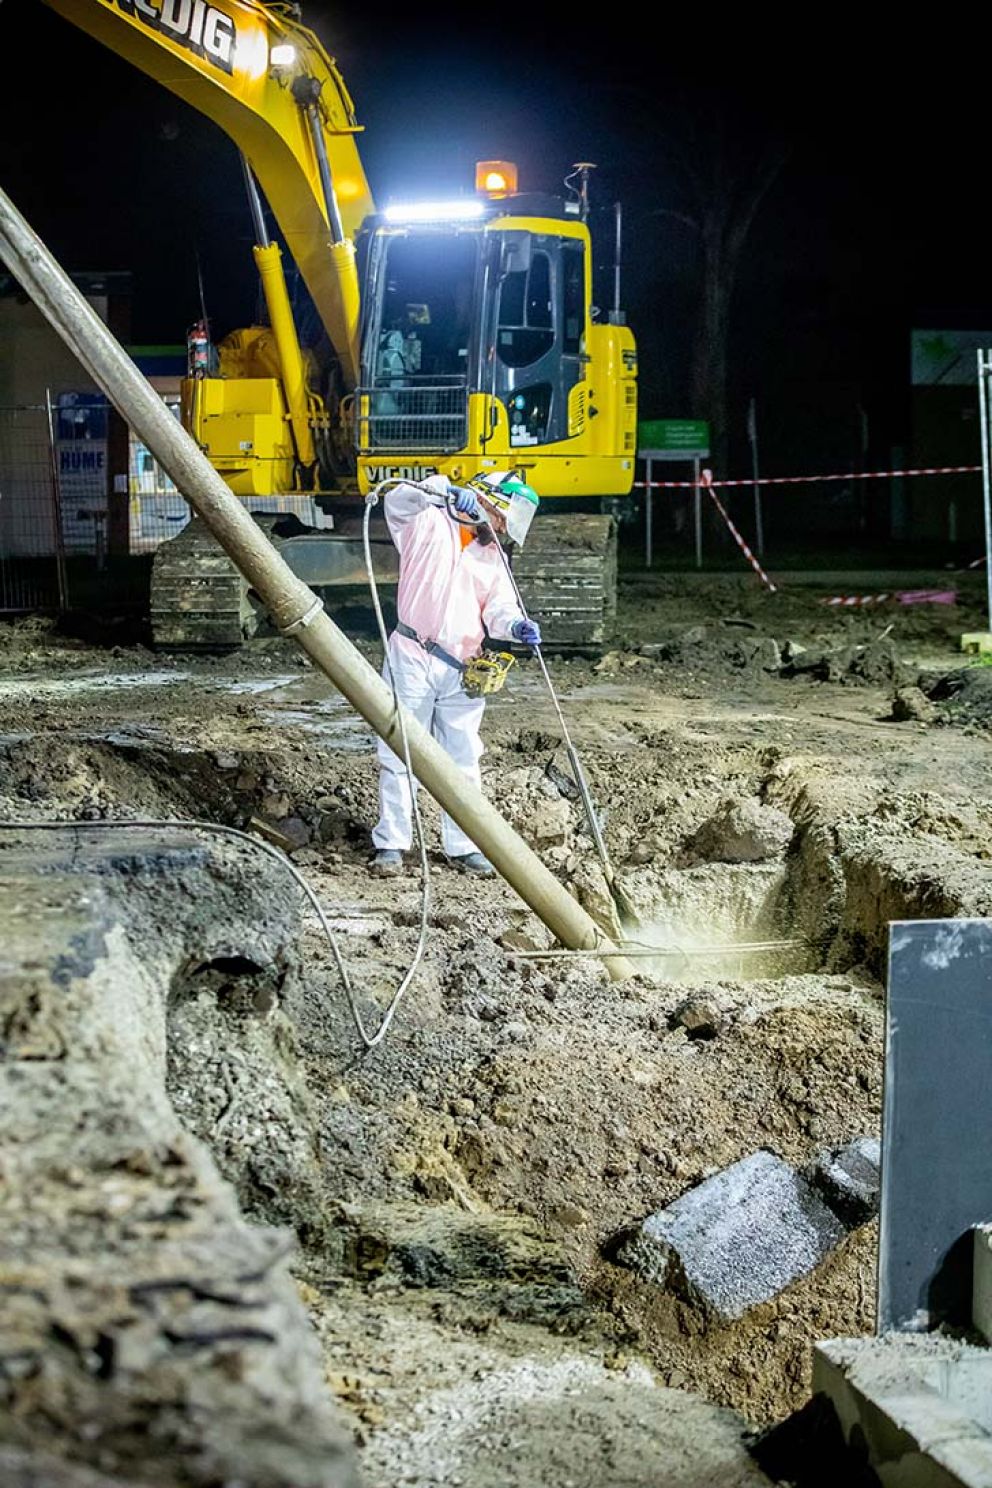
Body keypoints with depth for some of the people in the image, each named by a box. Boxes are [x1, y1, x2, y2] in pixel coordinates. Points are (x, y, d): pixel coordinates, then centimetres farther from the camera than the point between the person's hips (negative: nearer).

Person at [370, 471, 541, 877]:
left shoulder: (493, 559, 18)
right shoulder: (430, 524, 3)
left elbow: (499, 608, 5)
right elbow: (397, 501, -16)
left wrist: (515, 626, -18)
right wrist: (445, 491, -29)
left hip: (460, 673, 5)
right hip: (413, 657, -5)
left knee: (463, 760, 7)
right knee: (399, 754, -1)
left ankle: (462, 847, 16)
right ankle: (390, 844, 6)